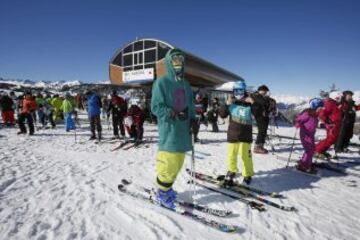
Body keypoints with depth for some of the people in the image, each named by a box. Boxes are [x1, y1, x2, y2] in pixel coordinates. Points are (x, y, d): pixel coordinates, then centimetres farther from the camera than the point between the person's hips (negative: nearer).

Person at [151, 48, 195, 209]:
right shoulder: (161, 82, -5)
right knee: (170, 164, -6)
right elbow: (156, 107, -11)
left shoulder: (185, 84, 16)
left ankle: (166, 187, 31)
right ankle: (161, 193, 16)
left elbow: (190, 106, 21)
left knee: (178, 163, 11)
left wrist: (193, 121, 7)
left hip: (183, 130, 7)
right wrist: (174, 114, -20)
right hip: (169, 130, -7)